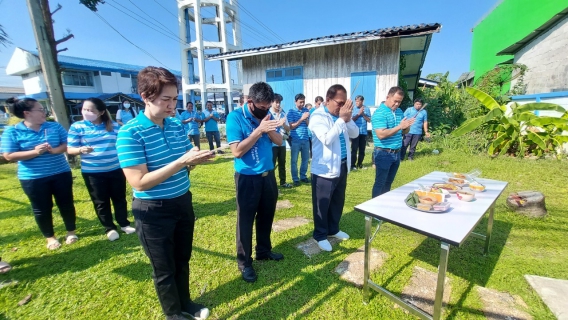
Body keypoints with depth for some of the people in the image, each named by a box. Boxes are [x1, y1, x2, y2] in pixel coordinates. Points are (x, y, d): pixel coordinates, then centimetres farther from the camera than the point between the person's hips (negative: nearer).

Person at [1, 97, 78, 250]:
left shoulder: (55, 126, 2)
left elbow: (68, 144, 1)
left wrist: (55, 150, -19)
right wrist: (35, 152, -22)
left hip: (61, 173, 2)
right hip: (33, 178, -1)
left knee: (66, 203, 10)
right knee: (42, 209, 11)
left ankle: (71, 231, 28)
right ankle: (50, 237, 28)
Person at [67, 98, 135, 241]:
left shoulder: (113, 125, 2)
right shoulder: (77, 127, -4)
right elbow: (70, 149, -6)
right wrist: (81, 150, -27)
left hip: (116, 169, 2)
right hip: (92, 172, -1)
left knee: (120, 198, 12)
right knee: (101, 202, 10)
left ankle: (124, 223, 28)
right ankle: (109, 228, 25)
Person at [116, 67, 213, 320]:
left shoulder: (177, 126, 0)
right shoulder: (130, 133, -19)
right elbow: (139, 182, -24)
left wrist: (197, 157, -15)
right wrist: (181, 162, -31)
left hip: (183, 203, 6)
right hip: (153, 211, -6)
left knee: (183, 260, 24)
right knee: (164, 269, 16)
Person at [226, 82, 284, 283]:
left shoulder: (266, 115, 4)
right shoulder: (235, 117, -14)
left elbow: (279, 141, 2)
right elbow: (237, 151, -21)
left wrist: (269, 129, -18)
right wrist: (259, 130, -26)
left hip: (268, 174, 6)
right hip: (247, 177, -6)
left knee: (266, 215, 18)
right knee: (246, 220, 7)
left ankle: (264, 250, 40)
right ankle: (244, 262, 26)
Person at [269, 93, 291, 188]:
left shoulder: (283, 114, 9)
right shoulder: (268, 114, -6)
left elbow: (288, 128, 7)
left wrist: (283, 124, -13)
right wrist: (278, 123, -19)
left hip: (282, 143, 5)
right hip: (272, 143, -5)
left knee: (282, 163, 15)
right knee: (272, 164, 2)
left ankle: (283, 182, 29)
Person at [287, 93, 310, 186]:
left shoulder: (306, 110, 8)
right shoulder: (291, 111, -2)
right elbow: (291, 126, -7)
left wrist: (306, 119, -13)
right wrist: (301, 119, -15)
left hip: (306, 139, 4)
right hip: (295, 140, -3)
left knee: (305, 159, 11)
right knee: (294, 160, 3)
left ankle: (303, 176, 27)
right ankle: (295, 179, 14)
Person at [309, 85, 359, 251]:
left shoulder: (341, 114, 8)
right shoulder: (318, 116, -14)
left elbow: (355, 134, 5)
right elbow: (327, 139, -26)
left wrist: (348, 118, -11)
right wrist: (342, 119, -24)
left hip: (342, 165, 8)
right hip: (325, 169, -8)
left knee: (338, 202, 21)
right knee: (322, 205, 7)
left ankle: (333, 229, 41)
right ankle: (320, 235, 26)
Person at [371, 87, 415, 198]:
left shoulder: (399, 111, 11)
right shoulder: (379, 113, -14)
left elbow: (404, 132, 15)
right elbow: (381, 135, -24)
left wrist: (407, 126, -7)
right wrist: (399, 126, -25)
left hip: (396, 153, 8)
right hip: (384, 154, -8)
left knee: (389, 182, 18)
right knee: (380, 183, 3)